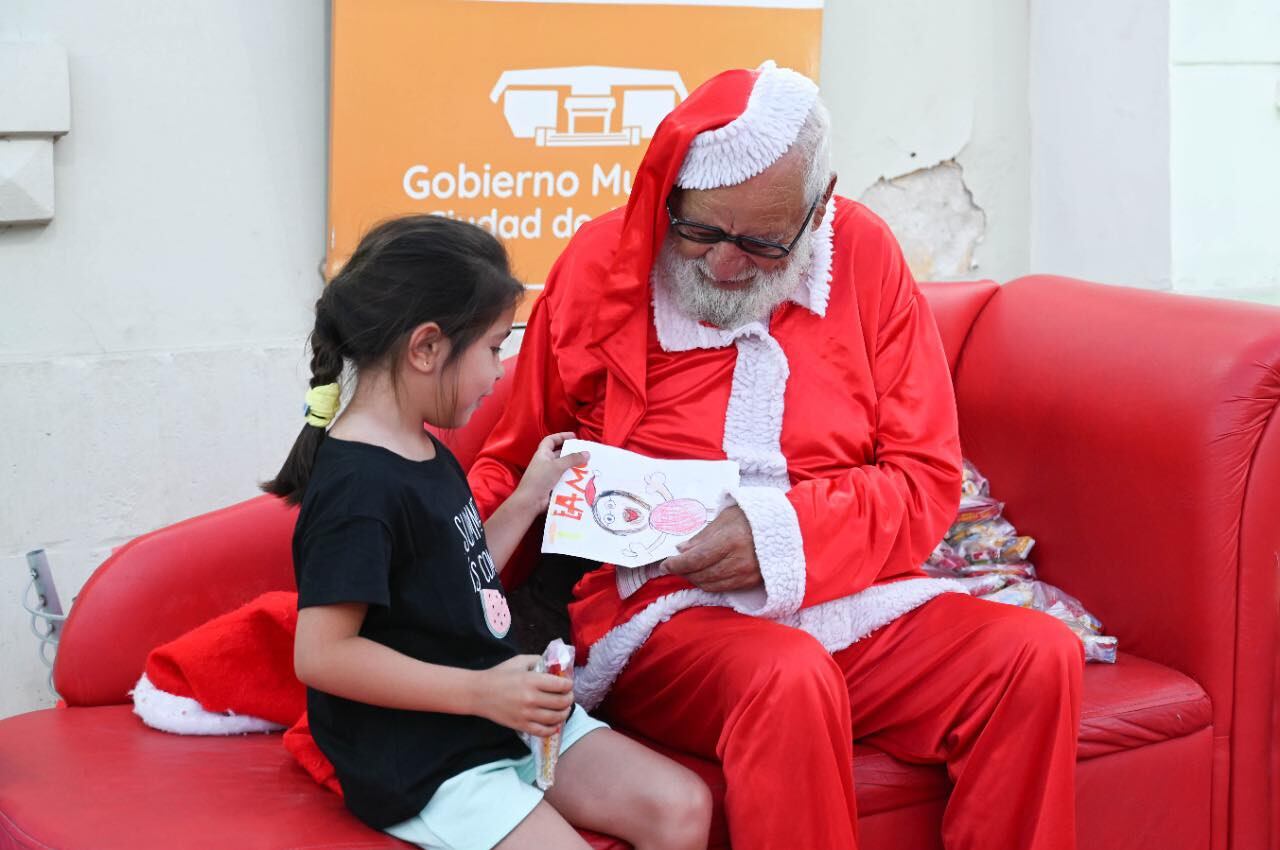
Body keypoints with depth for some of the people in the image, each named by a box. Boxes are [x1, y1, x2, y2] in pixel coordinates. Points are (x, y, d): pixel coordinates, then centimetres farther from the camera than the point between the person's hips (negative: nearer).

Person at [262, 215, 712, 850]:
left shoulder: (428, 456, 12)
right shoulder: (356, 484, -20)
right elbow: (321, 654, -24)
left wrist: (529, 499, 17)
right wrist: (480, 691, -24)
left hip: (502, 719, 9)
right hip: (422, 769, -9)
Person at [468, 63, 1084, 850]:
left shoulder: (863, 255, 4)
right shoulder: (602, 264, 1)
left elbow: (927, 481, 2)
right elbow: (512, 463, 12)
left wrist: (784, 533, -16)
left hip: (846, 594, 3)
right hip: (662, 609, -3)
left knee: (1040, 656, -20)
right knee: (791, 677, -35)